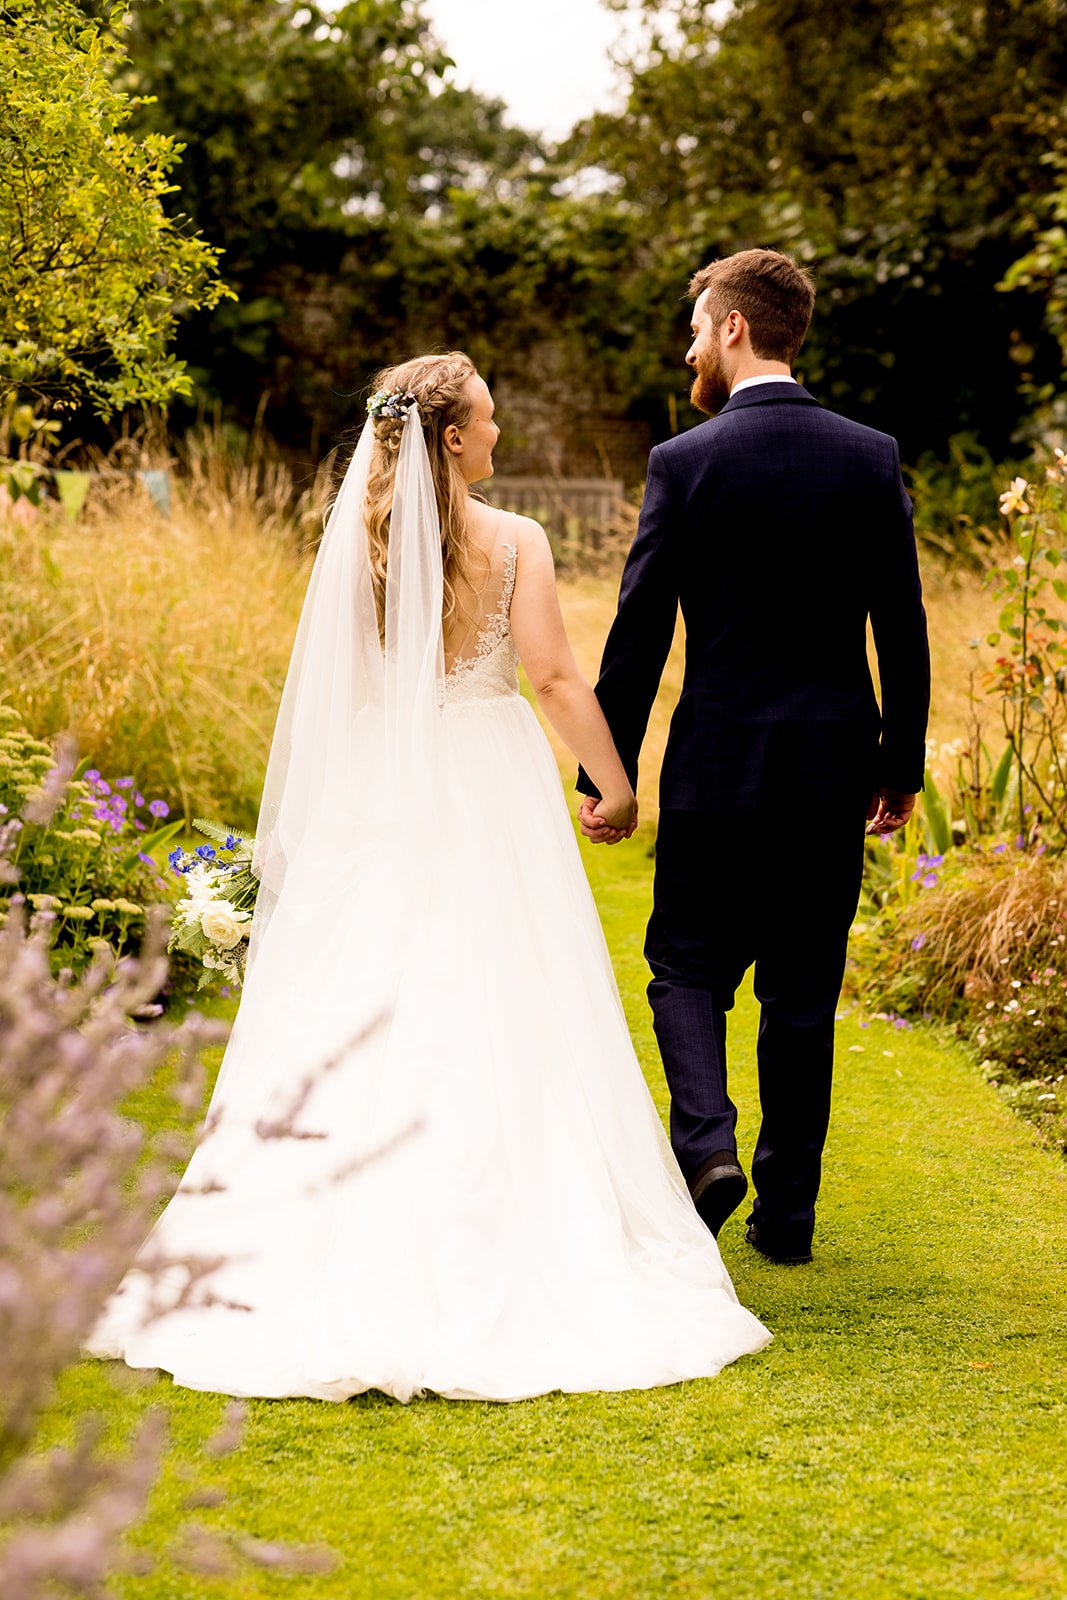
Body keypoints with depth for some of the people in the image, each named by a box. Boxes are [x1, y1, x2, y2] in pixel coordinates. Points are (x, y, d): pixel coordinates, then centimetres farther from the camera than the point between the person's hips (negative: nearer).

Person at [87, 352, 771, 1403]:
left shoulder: (357, 540, 0)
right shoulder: (513, 543, -8)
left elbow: (333, 685, 3)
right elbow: (555, 677, -11)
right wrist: (616, 788, -1)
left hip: (374, 798, 3)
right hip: (488, 789, -3)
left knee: (362, 1014, 7)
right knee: (497, 1017, 5)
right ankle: (492, 1229, 7)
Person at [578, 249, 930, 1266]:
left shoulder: (685, 463, -8)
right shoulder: (872, 458, 0)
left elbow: (639, 633, -7)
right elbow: (904, 630, 2)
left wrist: (605, 776, 0)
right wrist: (901, 765, 12)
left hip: (720, 764, -3)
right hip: (835, 769, 3)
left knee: (688, 965, 12)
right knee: (804, 992, 11)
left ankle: (707, 1140, -11)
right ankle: (787, 1209, 15)